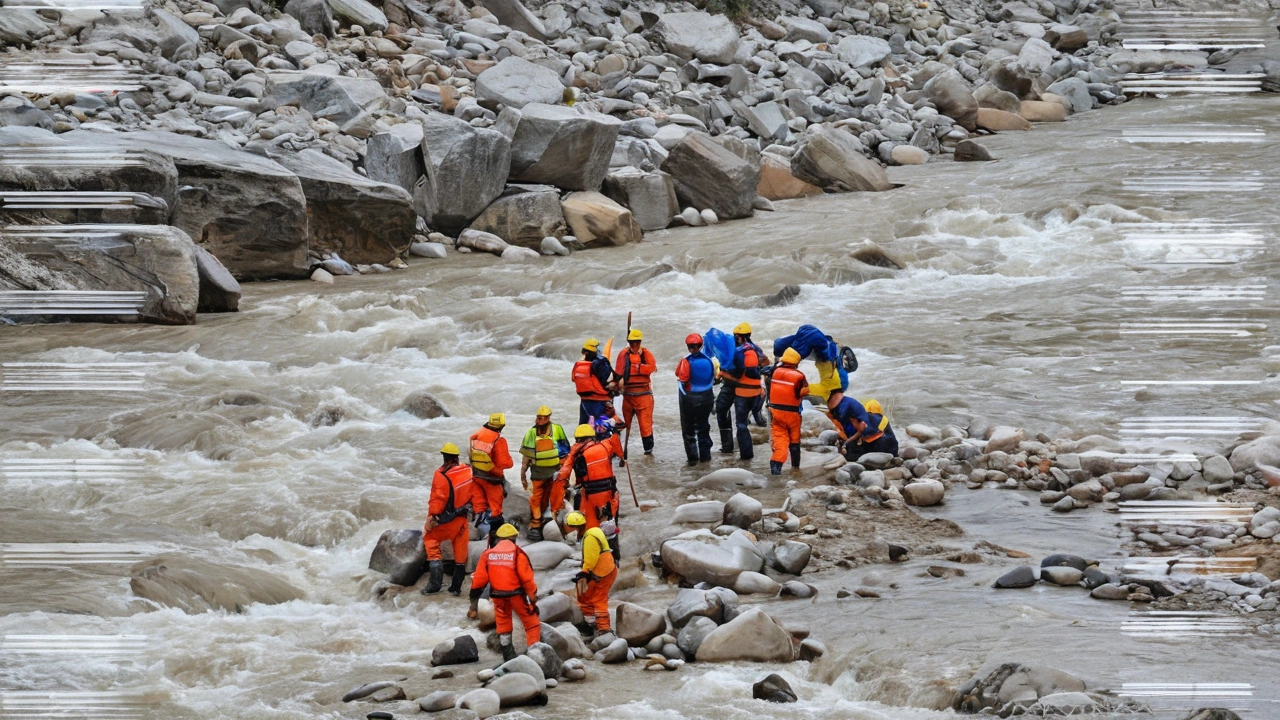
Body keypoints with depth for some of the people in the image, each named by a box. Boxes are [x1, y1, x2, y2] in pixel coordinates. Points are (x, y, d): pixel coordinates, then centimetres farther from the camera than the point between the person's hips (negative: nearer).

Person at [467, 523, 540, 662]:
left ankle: (508, 656, 24)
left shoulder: (488, 554, 3)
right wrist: (533, 598, -3)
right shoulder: (517, 553, -8)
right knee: (532, 624, 8)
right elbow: (527, 578, -11)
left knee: (503, 624, 21)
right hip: (516, 594, -4)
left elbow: (479, 578, 1)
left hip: (498, 595, 4)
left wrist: (474, 600, 6)